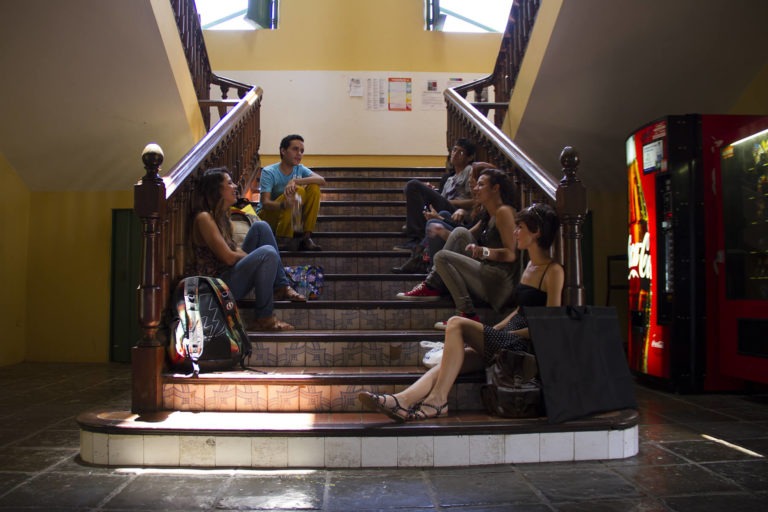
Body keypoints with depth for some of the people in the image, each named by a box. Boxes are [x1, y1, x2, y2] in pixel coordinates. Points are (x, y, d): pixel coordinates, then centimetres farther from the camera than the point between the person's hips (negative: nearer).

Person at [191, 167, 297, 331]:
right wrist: (257, 259, -4)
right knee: (267, 253, -28)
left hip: (230, 274, 10)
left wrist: (254, 259, -6)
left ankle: (281, 287, 1)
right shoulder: (204, 218, -16)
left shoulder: (220, 215, 13)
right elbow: (228, 257, -20)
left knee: (261, 227, 3)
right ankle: (264, 319, -19)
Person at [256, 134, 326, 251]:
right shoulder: (269, 172, -15)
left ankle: (306, 237, -15)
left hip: (291, 216, 5)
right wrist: (284, 204, -48)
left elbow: (321, 180, -19)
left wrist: (295, 181, -33)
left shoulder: (300, 169, -1)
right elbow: (265, 203, -26)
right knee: (297, 190, -27)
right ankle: (283, 239, -22)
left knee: (314, 188, -14)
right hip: (267, 216, -5)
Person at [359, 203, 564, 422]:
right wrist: (493, 330, 12)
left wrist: (508, 334, -11)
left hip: (524, 344, -8)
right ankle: (404, 400, -36)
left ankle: (437, 399, -24)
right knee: (452, 358, -17)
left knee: (456, 324, -22)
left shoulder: (553, 271, -9)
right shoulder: (530, 264, 20)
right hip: (507, 338, 8)